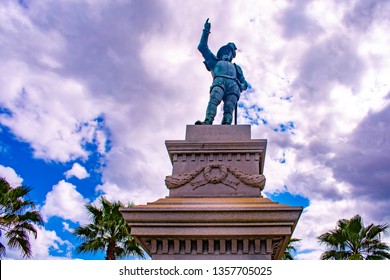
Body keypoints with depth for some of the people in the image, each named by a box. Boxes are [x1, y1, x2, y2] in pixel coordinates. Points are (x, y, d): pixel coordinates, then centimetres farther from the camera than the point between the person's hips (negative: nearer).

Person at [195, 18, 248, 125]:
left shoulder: (236, 67, 43)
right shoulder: (215, 62, 39)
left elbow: (244, 83, 33)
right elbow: (202, 47, 35)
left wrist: (241, 87, 8)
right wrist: (206, 31, 28)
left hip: (234, 85, 2)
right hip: (219, 81, -1)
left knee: (229, 109, -26)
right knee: (213, 101, -34)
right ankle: (208, 122, -56)